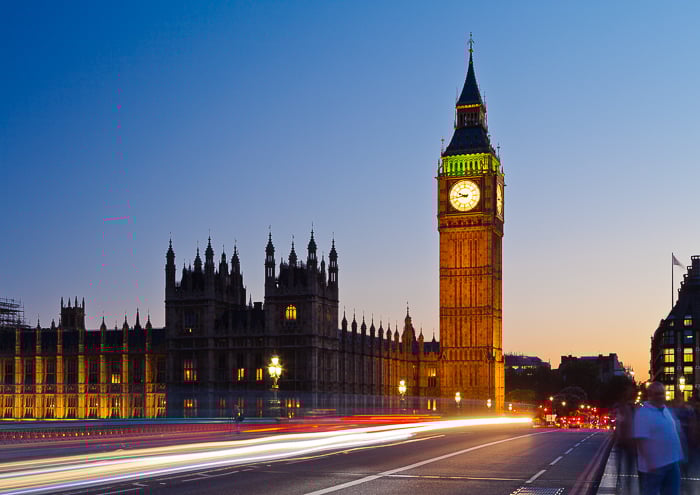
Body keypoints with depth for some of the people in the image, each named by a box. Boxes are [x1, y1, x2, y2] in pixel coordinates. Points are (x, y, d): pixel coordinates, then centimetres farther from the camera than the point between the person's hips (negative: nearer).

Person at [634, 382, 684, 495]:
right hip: (654, 465, -8)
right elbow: (641, 440, -21)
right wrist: (650, 463, -24)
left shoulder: (666, 410, 9)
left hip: (672, 462, 8)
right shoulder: (643, 413, -16)